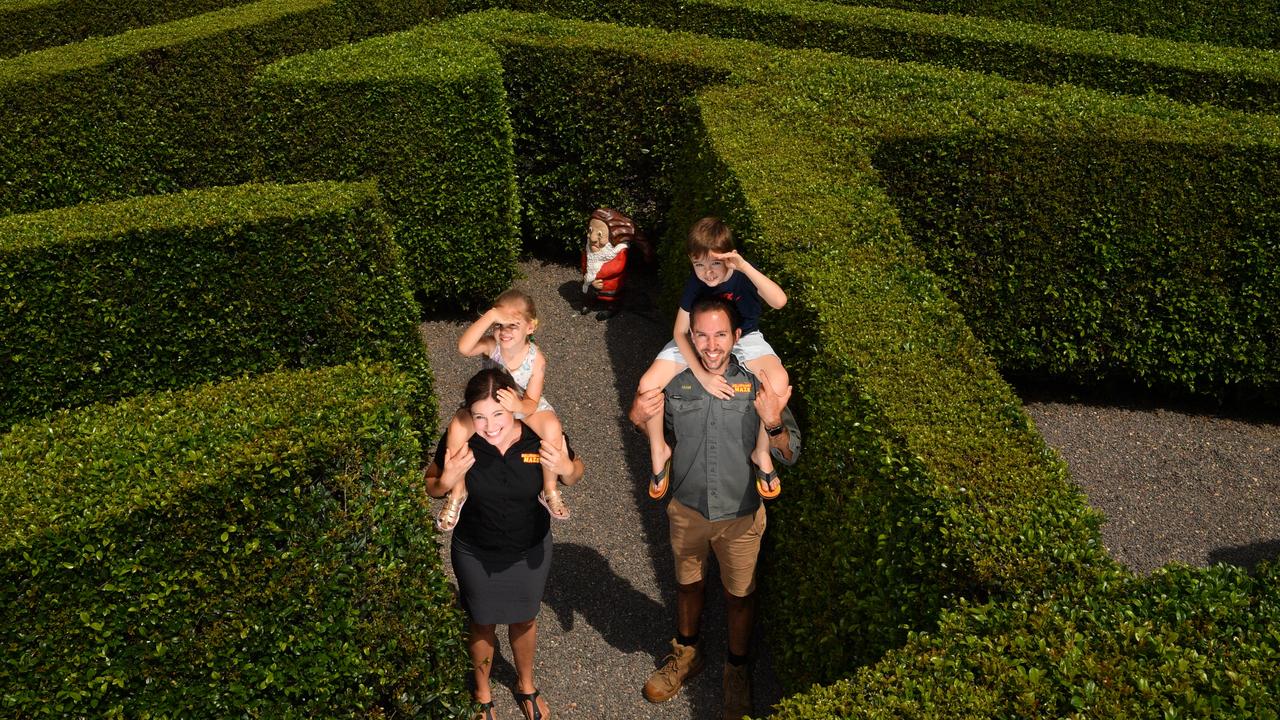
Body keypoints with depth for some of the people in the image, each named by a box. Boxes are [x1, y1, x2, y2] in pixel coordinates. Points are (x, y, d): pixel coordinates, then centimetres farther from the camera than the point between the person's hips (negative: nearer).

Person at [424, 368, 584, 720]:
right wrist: (446, 481, -33)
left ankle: (526, 684, 56)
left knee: (524, 620, 26)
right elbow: (431, 485, -11)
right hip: (476, 554, -1)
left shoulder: (543, 434, -26)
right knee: (482, 624, 24)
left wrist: (567, 469, -30)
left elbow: (573, 474, -7)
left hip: (531, 549, 1)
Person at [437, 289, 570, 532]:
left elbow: (531, 404, -27)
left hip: (525, 405, 0)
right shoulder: (491, 345, -26)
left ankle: (549, 490, -4)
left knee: (552, 428, -30)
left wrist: (518, 406, -52)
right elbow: (464, 348, -51)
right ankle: (457, 493, -5)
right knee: (457, 426, -28)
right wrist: (490, 316, -56)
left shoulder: (536, 359, -25)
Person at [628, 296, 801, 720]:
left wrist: (774, 423, -35)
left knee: (740, 594, 17)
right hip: (687, 509, 2)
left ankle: (736, 670, 42)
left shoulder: (758, 383, -16)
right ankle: (686, 654, 49)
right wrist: (637, 417, -17)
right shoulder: (674, 381, -11)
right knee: (688, 584, 23)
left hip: (740, 514, -2)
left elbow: (790, 456, -14)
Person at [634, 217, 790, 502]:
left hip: (743, 338, -1)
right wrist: (701, 375, -34)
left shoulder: (743, 276, -25)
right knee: (648, 384, -20)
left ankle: (762, 452, -9)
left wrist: (745, 266, -52)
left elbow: (779, 301, -43)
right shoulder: (694, 285, -21)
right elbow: (680, 332, -20)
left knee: (778, 379, -34)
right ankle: (659, 450, 9)